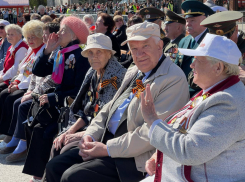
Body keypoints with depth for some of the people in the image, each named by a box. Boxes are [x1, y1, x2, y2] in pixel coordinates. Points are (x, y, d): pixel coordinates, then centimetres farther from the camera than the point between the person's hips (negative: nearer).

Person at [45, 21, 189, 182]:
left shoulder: (174, 79, -15)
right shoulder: (133, 73, 15)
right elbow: (109, 109, 19)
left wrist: (107, 149, -19)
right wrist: (90, 135, 0)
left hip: (135, 159, -9)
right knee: (54, 167, 2)